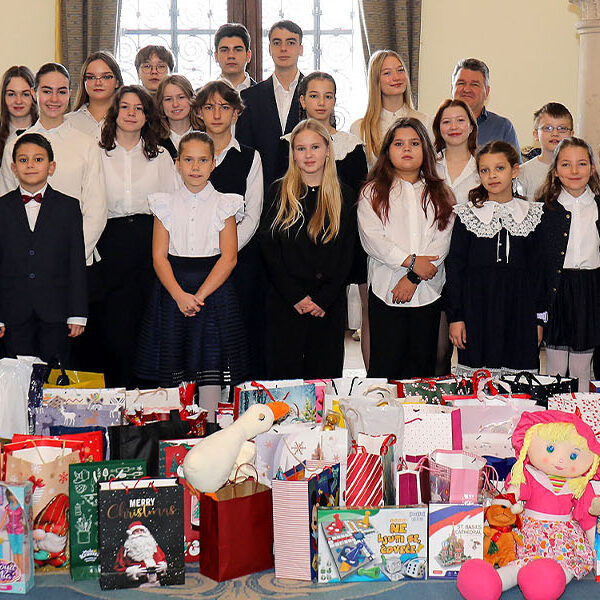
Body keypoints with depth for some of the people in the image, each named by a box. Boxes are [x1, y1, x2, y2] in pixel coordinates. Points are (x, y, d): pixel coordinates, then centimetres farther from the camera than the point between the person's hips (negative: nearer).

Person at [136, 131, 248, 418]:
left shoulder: (223, 205, 3)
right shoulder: (166, 205, 6)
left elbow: (228, 258, -5)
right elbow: (159, 256, -1)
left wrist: (199, 295, -15)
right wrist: (180, 295, -16)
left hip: (213, 290, -1)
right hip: (172, 291, 1)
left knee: (211, 364, -1)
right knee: (172, 365, 2)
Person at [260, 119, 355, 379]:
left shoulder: (343, 196, 7)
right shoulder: (278, 192, 4)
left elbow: (347, 254, 4)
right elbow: (269, 250, -2)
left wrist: (324, 299, -7)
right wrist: (296, 297, -10)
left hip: (329, 306, 1)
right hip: (284, 304, -1)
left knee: (325, 374, 5)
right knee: (284, 375, 1)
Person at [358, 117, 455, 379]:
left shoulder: (440, 193, 12)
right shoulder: (373, 192, 7)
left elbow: (442, 240, 0)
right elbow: (371, 239, -6)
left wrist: (413, 278, -11)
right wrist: (410, 261, -15)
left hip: (428, 291, 2)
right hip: (386, 290, -2)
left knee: (422, 366, 5)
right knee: (386, 366, -3)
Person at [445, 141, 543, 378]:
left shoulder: (531, 214, 7)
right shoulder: (468, 215, 2)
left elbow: (536, 268, 10)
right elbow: (454, 267, 2)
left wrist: (538, 318, 7)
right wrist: (455, 316, -3)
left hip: (518, 309, 2)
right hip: (477, 309, -1)